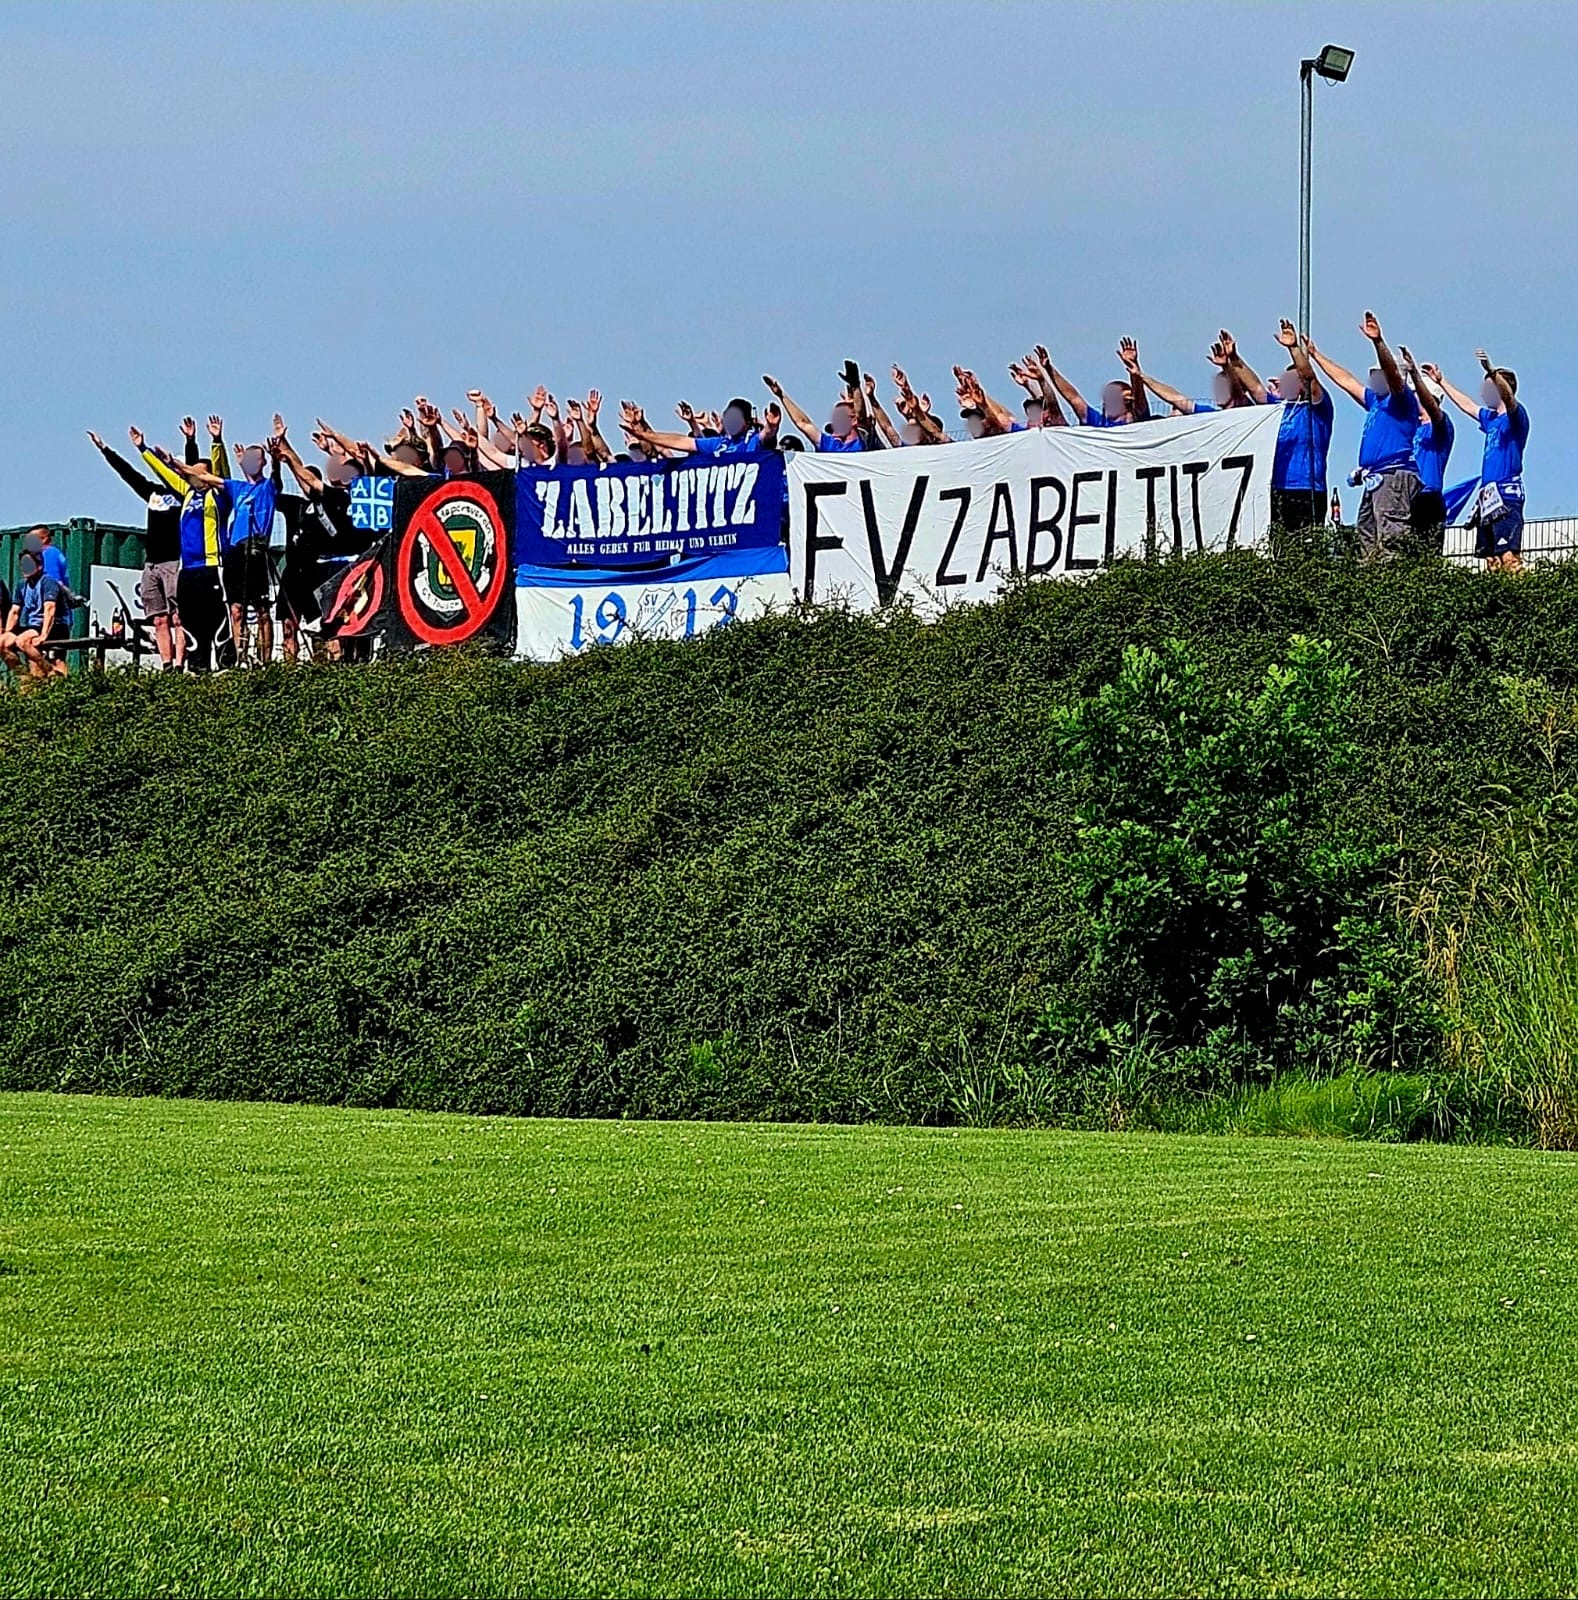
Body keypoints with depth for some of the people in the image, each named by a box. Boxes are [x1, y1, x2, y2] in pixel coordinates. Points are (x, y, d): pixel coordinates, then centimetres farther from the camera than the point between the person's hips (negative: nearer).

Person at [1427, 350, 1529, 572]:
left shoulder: (1515, 416, -2)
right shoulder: (1490, 419, 22)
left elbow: (1508, 397, -23)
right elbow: (1465, 404, 36)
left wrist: (1491, 372, -39)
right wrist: (1441, 381, 43)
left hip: (1506, 496, -9)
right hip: (1488, 499, 9)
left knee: (1508, 556, -19)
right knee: (1491, 559, 2)